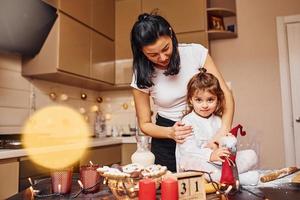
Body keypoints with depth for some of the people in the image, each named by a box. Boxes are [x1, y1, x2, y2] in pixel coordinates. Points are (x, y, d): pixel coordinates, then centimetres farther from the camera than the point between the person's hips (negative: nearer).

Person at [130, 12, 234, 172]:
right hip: (166, 136, 0)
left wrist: (224, 130, -29)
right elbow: (145, 124, -5)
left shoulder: (195, 52, -14)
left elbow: (225, 93, -13)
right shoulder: (142, 77, -12)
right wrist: (170, 133, -24)